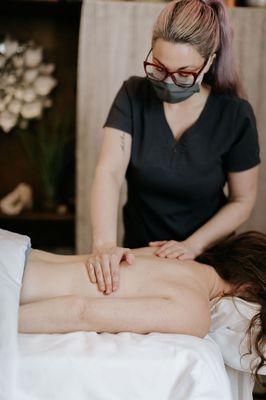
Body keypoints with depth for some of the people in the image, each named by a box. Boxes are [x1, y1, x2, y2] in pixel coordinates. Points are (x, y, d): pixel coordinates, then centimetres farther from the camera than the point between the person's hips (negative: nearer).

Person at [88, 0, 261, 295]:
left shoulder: (236, 115, -13)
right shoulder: (133, 95, -10)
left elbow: (243, 199, -5)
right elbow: (109, 172, -20)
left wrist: (193, 245, -18)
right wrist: (104, 243, -36)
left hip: (204, 253, -1)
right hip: (138, 251, 1)